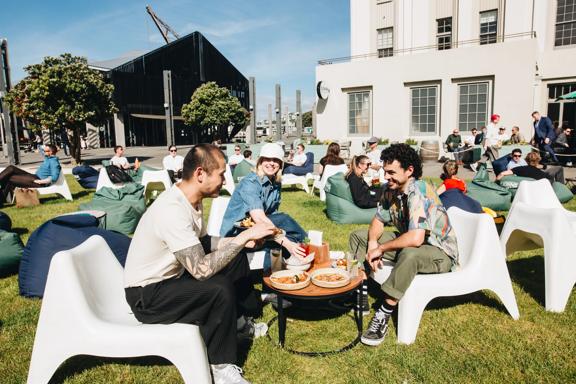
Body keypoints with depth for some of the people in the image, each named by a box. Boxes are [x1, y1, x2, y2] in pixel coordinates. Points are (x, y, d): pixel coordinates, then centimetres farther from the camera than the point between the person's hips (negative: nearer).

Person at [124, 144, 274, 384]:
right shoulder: (172, 210, -32)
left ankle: (239, 320, 26)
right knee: (220, 291, -30)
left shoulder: (191, 199, -3)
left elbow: (202, 243, 11)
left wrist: (242, 240, -2)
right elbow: (201, 269, -35)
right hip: (147, 294, -9)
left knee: (236, 257, 11)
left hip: (172, 274, 9)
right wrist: (244, 236, -29)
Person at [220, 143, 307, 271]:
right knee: (283, 219, -24)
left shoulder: (276, 184, 3)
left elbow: (272, 214, 4)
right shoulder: (250, 183, -21)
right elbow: (259, 218, -35)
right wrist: (286, 243, -45)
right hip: (236, 232, -7)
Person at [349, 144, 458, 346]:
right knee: (358, 236, 4)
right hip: (407, 241, 9)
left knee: (409, 254, -43)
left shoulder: (419, 193, -30)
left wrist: (381, 249, -27)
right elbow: (378, 220, 6)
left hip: (440, 252, -8)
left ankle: (383, 317, -28)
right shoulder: (391, 190, -5)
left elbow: (415, 239, -41)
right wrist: (373, 242, -15)